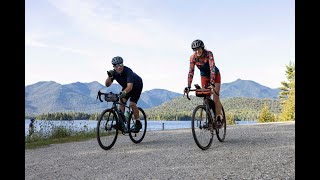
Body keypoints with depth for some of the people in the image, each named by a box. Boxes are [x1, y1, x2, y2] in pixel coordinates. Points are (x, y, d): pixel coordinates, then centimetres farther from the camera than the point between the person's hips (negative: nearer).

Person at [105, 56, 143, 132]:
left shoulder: (128, 71, -38)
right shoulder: (114, 72, -20)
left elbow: (130, 86, -49)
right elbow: (107, 84, -25)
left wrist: (124, 92, -68)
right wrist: (109, 76, -42)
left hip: (137, 86, -6)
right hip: (126, 86, 6)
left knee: (132, 104, -18)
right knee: (122, 101, -14)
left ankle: (138, 124, -4)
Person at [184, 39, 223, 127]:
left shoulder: (208, 54, -30)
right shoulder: (192, 57, -22)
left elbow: (212, 67, -39)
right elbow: (191, 72, -25)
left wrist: (212, 82, -50)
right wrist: (188, 86, -33)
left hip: (215, 75, -3)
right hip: (204, 76, 3)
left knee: (216, 98, -10)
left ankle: (218, 119, 2)